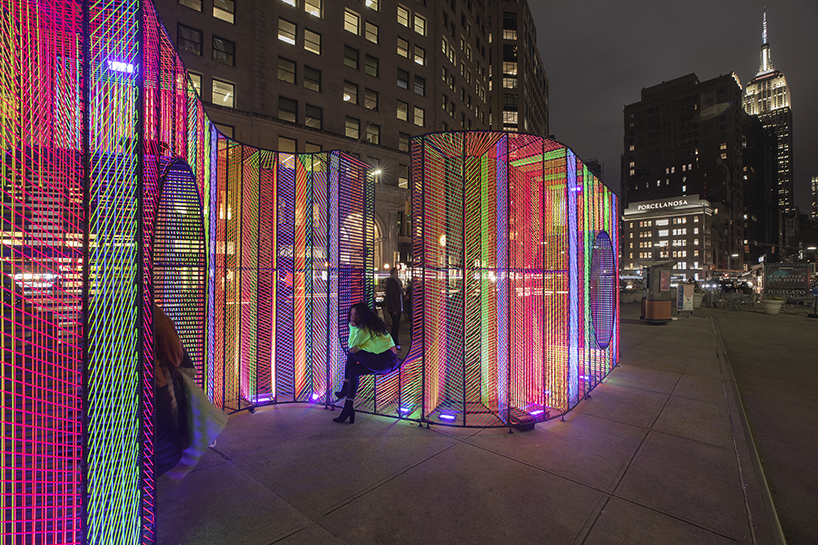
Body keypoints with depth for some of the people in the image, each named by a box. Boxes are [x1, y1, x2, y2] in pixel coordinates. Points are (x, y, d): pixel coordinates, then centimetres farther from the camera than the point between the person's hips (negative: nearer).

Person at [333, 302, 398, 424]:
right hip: (391, 360, 10)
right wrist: (357, 347, 0)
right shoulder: (373, 324, 18)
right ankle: (349, 407, 10)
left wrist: (352, 327, 5)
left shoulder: (365, 329, -10)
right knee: (354, 371, 7)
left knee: (351, 354, -3)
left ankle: (345, 390, 10)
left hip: (383, 361, -10)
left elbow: (351, 345, 3)